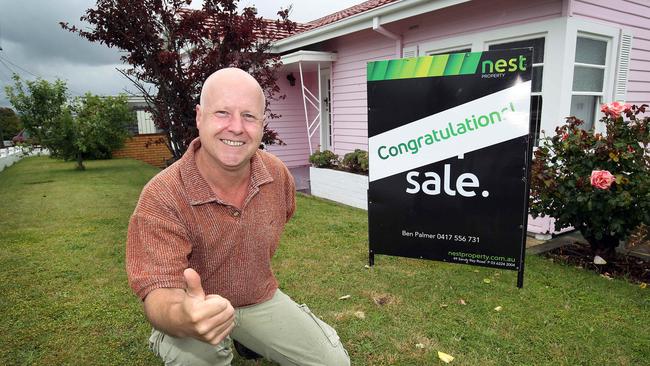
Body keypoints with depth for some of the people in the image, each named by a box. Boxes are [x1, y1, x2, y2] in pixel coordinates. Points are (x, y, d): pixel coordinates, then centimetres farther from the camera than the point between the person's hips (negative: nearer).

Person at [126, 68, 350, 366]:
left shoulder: (278, 174, -13)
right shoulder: (161, 197, -29)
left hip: (261, 298, 4)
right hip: (198, 308, -3)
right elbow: (160, 293, -32)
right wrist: (183, 319, -55)